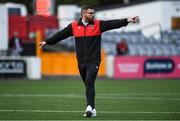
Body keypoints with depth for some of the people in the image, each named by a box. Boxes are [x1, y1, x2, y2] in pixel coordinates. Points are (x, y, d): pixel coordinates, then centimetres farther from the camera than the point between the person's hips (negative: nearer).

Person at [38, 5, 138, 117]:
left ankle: (90, 107, -27)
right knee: (88, 85, 10)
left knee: (89, 83, -19)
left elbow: (113, 24, -9)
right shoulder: (74, 26, 5)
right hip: (81, 62, 3)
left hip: (93, 61, -3)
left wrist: (127, 20, -21)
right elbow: (60, 35, 11)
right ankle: (92, 109, 18)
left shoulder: (98, 24, 0)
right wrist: (47, 42, 13)